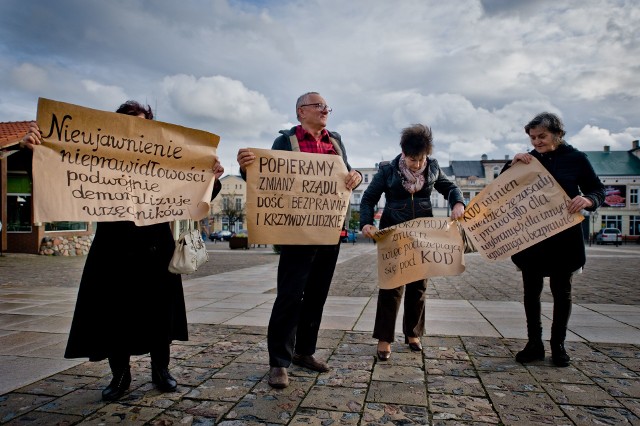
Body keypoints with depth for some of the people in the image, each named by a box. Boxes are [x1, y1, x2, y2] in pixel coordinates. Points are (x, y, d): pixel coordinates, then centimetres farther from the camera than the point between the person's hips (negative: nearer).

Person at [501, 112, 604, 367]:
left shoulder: (576, 159, -1)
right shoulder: (527, 160, 4)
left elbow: (598, 191, 1)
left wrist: (588, 199, -22)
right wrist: (512, 164, -14)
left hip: (564, 237, -1)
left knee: (561, 291, 8)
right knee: (531, 291, 5)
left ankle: (558, 345, 23)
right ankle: (534, 344, 18)